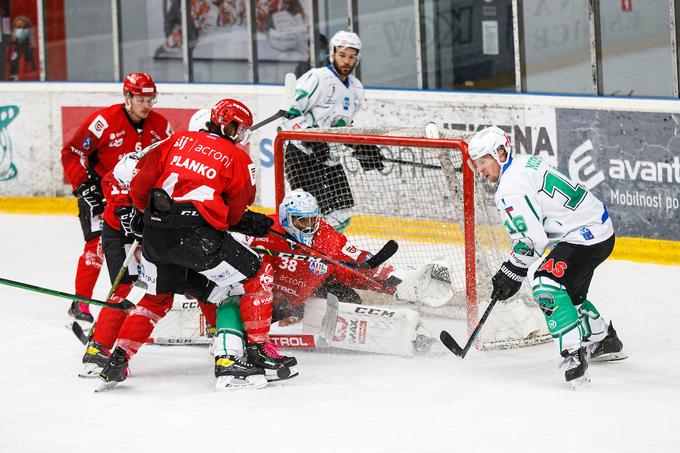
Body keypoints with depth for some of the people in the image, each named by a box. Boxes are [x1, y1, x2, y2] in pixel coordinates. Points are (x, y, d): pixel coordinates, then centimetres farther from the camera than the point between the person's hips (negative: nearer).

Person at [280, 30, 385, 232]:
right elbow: (290, 112, -18)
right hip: (301, 154, -8)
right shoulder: (317, 78, -13)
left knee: (341, 214, 6)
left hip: (329, 156, 8)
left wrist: (360, 148, 11)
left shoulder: (356, 89, 13)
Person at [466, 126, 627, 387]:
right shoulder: (525, 163, 12)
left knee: (547, 286, -24)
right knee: (568, 294, 26)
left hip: (585, 235, -11)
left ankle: (573, 353, -30)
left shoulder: (511, 189, -19)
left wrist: (512, 273, -10)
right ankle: (605, 341, 45)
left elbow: (532, 239, -22)